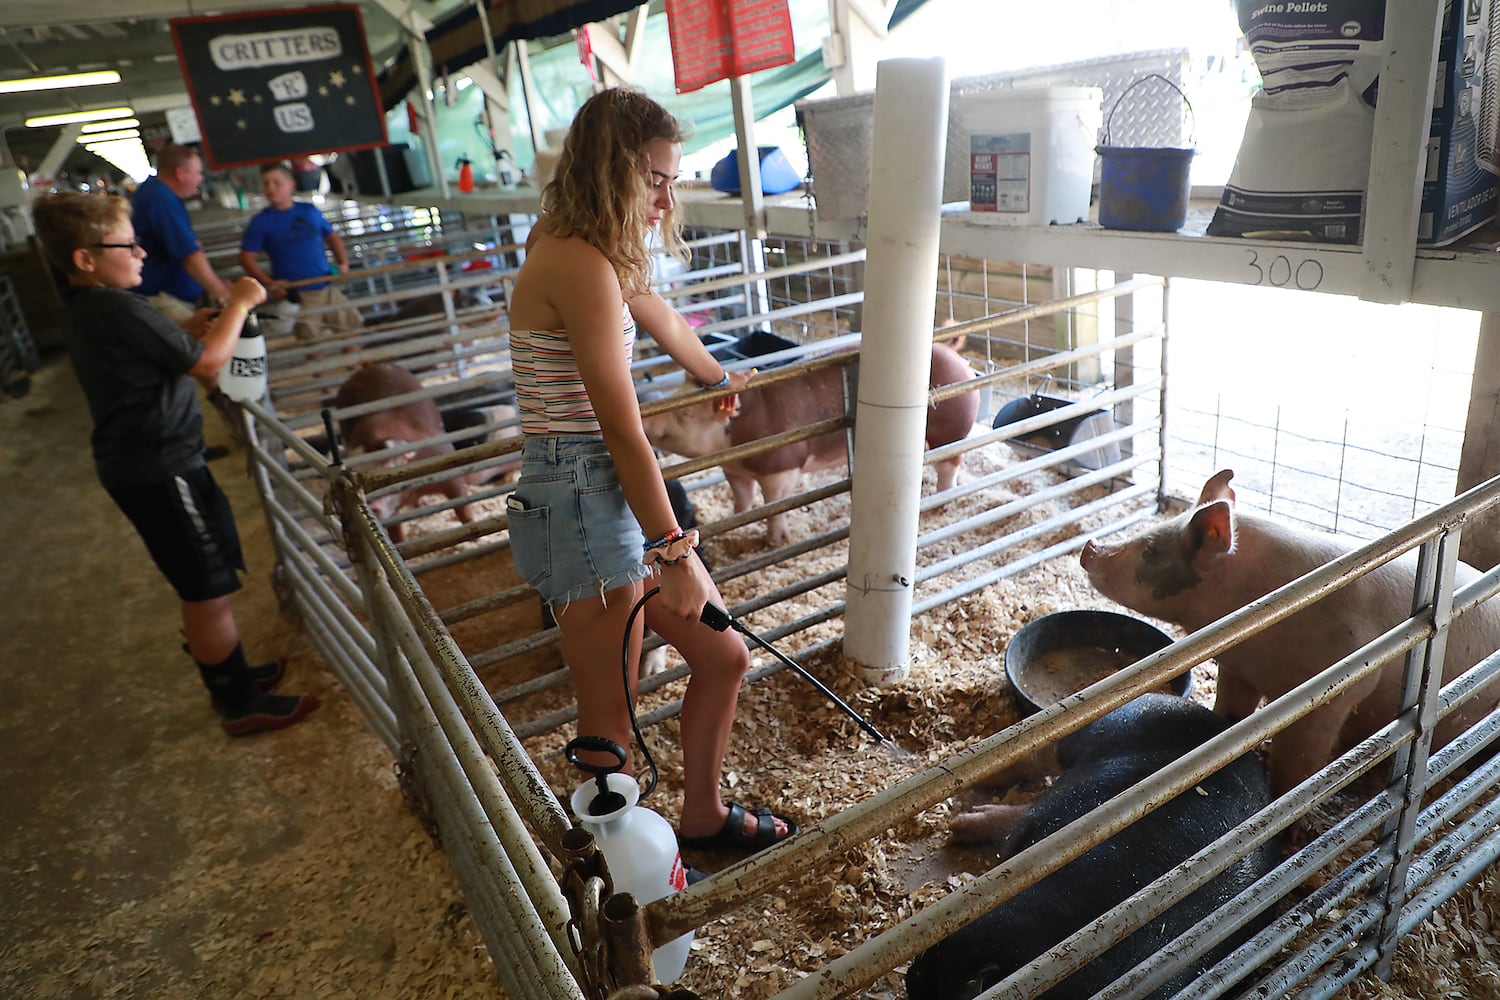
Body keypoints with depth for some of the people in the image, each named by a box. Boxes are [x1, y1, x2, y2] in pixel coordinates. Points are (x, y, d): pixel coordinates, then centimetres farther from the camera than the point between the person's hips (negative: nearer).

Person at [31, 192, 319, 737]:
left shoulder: (84, 309, 9)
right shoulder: (121, 310, -21)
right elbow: (207, 363, -16)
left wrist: (187, 330, 6)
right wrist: (239, 305, -4)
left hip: (137, 462, 10)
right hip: (160, 469, -10)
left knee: (201, 585, 20)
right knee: (210, 587, 0)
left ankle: (230, 677, 34)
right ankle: (241, 704, 13)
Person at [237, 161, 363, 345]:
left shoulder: (310, 211, 7)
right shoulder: (261, 221, -2)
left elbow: (331, 237, 20)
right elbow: (246, 257, -2)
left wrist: (343, 263, 4)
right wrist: (269, 283, -15)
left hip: (327, 288, 4)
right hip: (295, 295, -4)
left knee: (353, 327, 8)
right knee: (313, 344, -2)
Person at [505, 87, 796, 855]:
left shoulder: (585, 252, 14)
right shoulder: (580, 264, -18)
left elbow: (658, 317, 33)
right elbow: (623, 430, -19)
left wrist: (717, 376, 51)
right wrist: (674, 550, -11)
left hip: (616, 496, 10)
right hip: (584, 505, -10)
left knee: (724, 657, 17)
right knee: (611, 716, 5)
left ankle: (702, 817, 38)